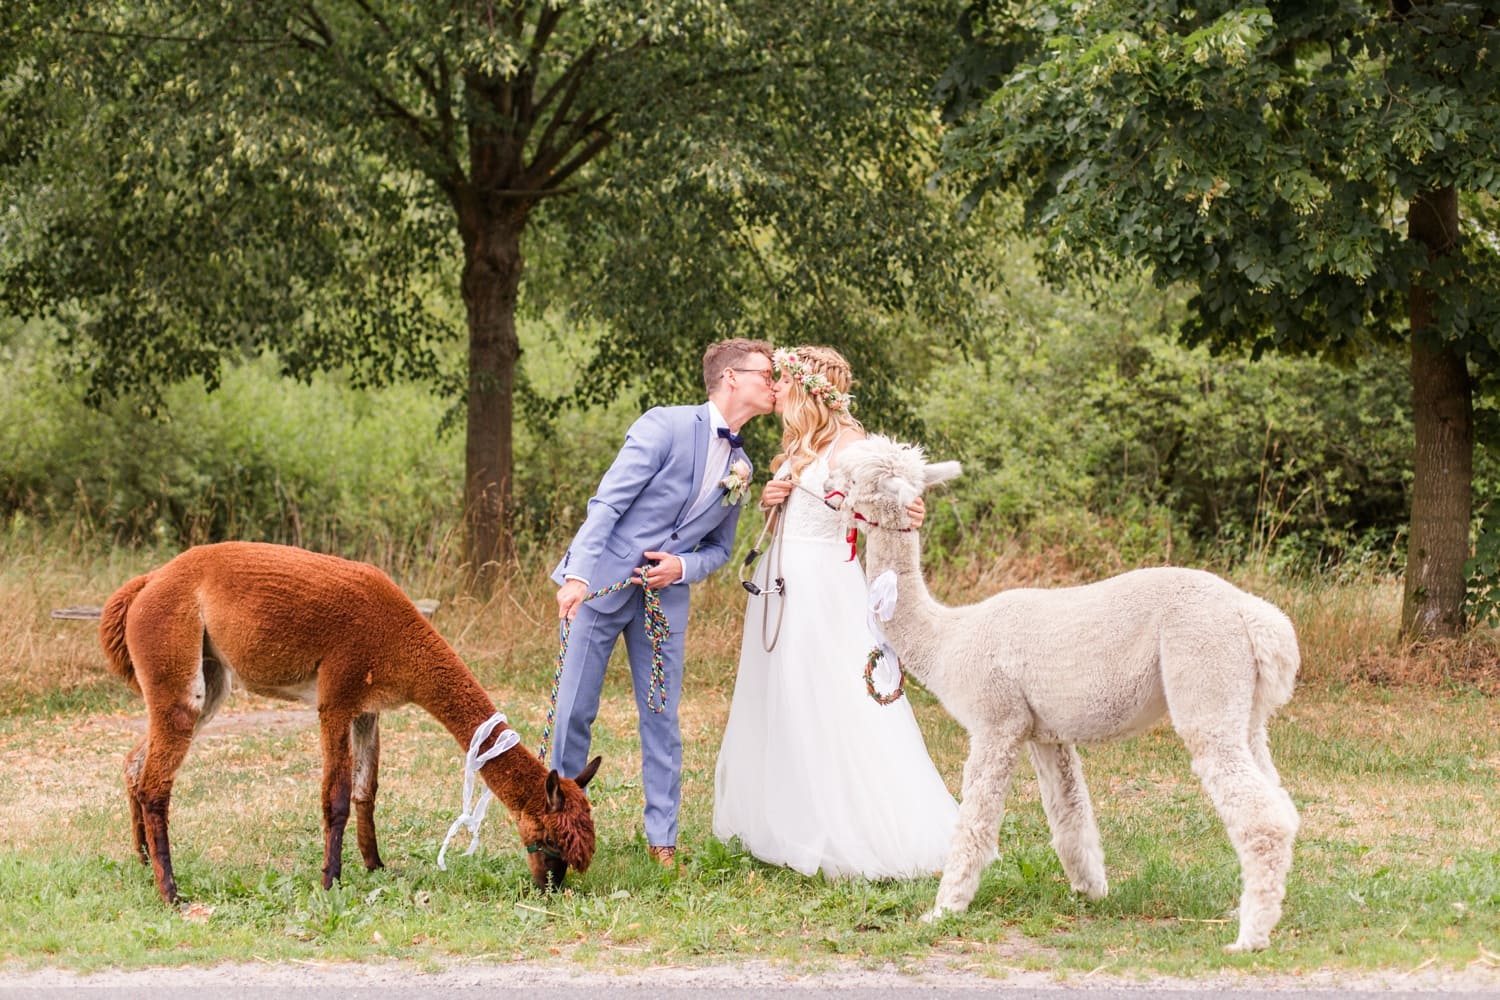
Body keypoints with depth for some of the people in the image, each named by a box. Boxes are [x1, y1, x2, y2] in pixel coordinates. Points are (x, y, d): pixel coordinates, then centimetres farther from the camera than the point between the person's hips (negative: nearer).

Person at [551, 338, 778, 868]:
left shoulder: (740, 468, 8)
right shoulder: (665, 426, -12)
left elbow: (718, 549, 17)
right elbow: (607, 503, -17)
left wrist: (682, 568, -6)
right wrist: (577, 575, -27)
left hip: (664, 597, 5)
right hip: (602, 585, -5)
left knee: (661, 720, 5)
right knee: (574, 710, 0)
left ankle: (663, 841, 12)